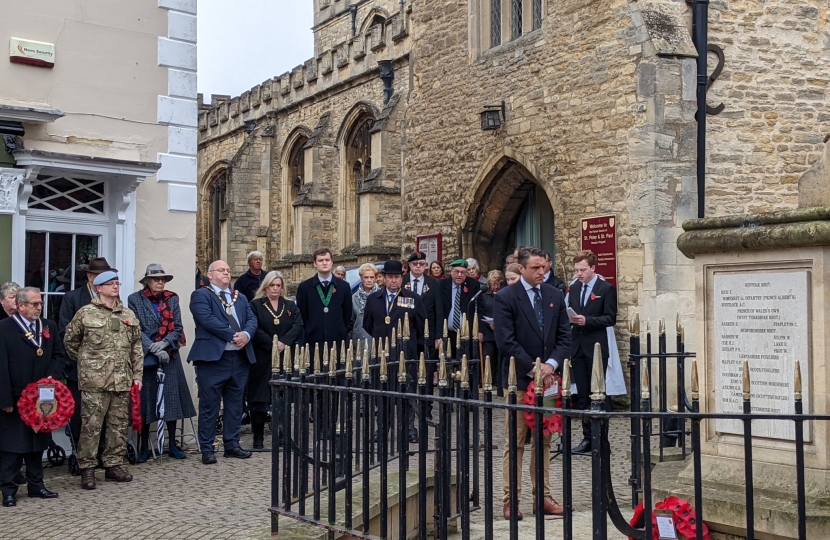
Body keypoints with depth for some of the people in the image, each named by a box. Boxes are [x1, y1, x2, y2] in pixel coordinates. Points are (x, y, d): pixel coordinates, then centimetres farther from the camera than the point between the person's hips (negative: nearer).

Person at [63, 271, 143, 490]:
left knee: (119, 425, 9)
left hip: (122, 381, 5)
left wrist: (137, 374, 9)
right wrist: (85, 361, 11)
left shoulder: (128, 314, 11)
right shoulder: (86, 313, -2)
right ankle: (87, 469, 6)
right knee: (91, 425, -3)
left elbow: (137, 347, 13)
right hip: (94, 381, -4)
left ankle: (114, 465, 20)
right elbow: (70, 341, 8)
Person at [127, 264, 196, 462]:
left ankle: (172, 444, 11)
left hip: (170, 355, 2)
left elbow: (178, 327, 4)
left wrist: (164, 343, -13)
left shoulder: (172, 299, 8)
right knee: (145, 400, 2)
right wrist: (154, 349, -15)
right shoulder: (135, 300, 1)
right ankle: (144, 447, 11)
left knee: (172, 398, 2)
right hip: (145, 356, -2)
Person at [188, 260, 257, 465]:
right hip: (213, 357, -6)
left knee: (235, 404, 12)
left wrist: (246, 334, -14)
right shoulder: (201, 295, -1)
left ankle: (232, 445, 21)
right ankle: (207, 449, 5)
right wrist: (232, 336, -17)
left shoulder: (241, 297, 19)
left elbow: (252, 319, 8)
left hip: (240, 357, 6)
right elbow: (207, 319, -15)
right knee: (209, 405, -2)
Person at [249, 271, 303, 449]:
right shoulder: (255, 305, 3)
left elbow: (298, 326, -2)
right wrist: (272, 344, -18)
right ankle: (258, 437, 4)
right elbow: (255, 329, -8)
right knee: (260, 397, -2)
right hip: (262, 358, -3)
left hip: (285, 358, 3)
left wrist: (283, 343, -16)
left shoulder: (291, 306, 13)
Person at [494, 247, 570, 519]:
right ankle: (510, 500, 7)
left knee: (544, 441, 10)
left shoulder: (555, 296, 10)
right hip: (519, 379, -5)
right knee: (514, 443, 0)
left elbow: (564, 336, 8)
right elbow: (506, 342, -11)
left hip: (547, 377, 5)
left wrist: (551, 364, -8)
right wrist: (533, 368, -13)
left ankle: (543, 497, 18)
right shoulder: (505, 298, -5)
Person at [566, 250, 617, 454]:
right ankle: (588, 437, 15)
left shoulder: (606, 289, -4)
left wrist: (587, 320, -20)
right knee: (582, 395, 8)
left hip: (596, 348, -5)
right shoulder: (573, 288, 13)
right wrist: (569, 319, -5)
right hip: (578, 347, 5)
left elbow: (610, 318, -9)